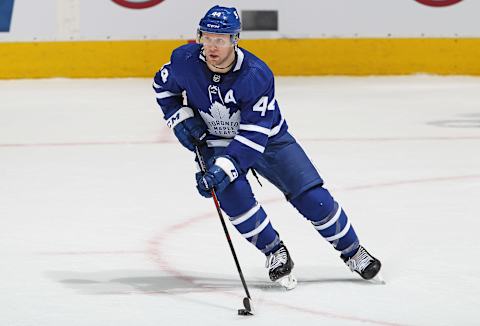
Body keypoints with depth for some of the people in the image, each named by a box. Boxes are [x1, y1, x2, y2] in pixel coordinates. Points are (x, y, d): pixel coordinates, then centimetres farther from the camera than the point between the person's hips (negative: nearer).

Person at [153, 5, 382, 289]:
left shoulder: (257, 76, -31)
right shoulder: (185, 61, -20)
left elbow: (254, 135, -32)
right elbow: (163, 85, 4)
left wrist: (224, 167, -42)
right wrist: (181, 119, -10)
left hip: (267, 138, -2)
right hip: (217, 141, 2)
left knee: (312, 197, -8)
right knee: (232, 192, -28)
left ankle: (352, 251, 15)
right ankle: (276, 253, -8)